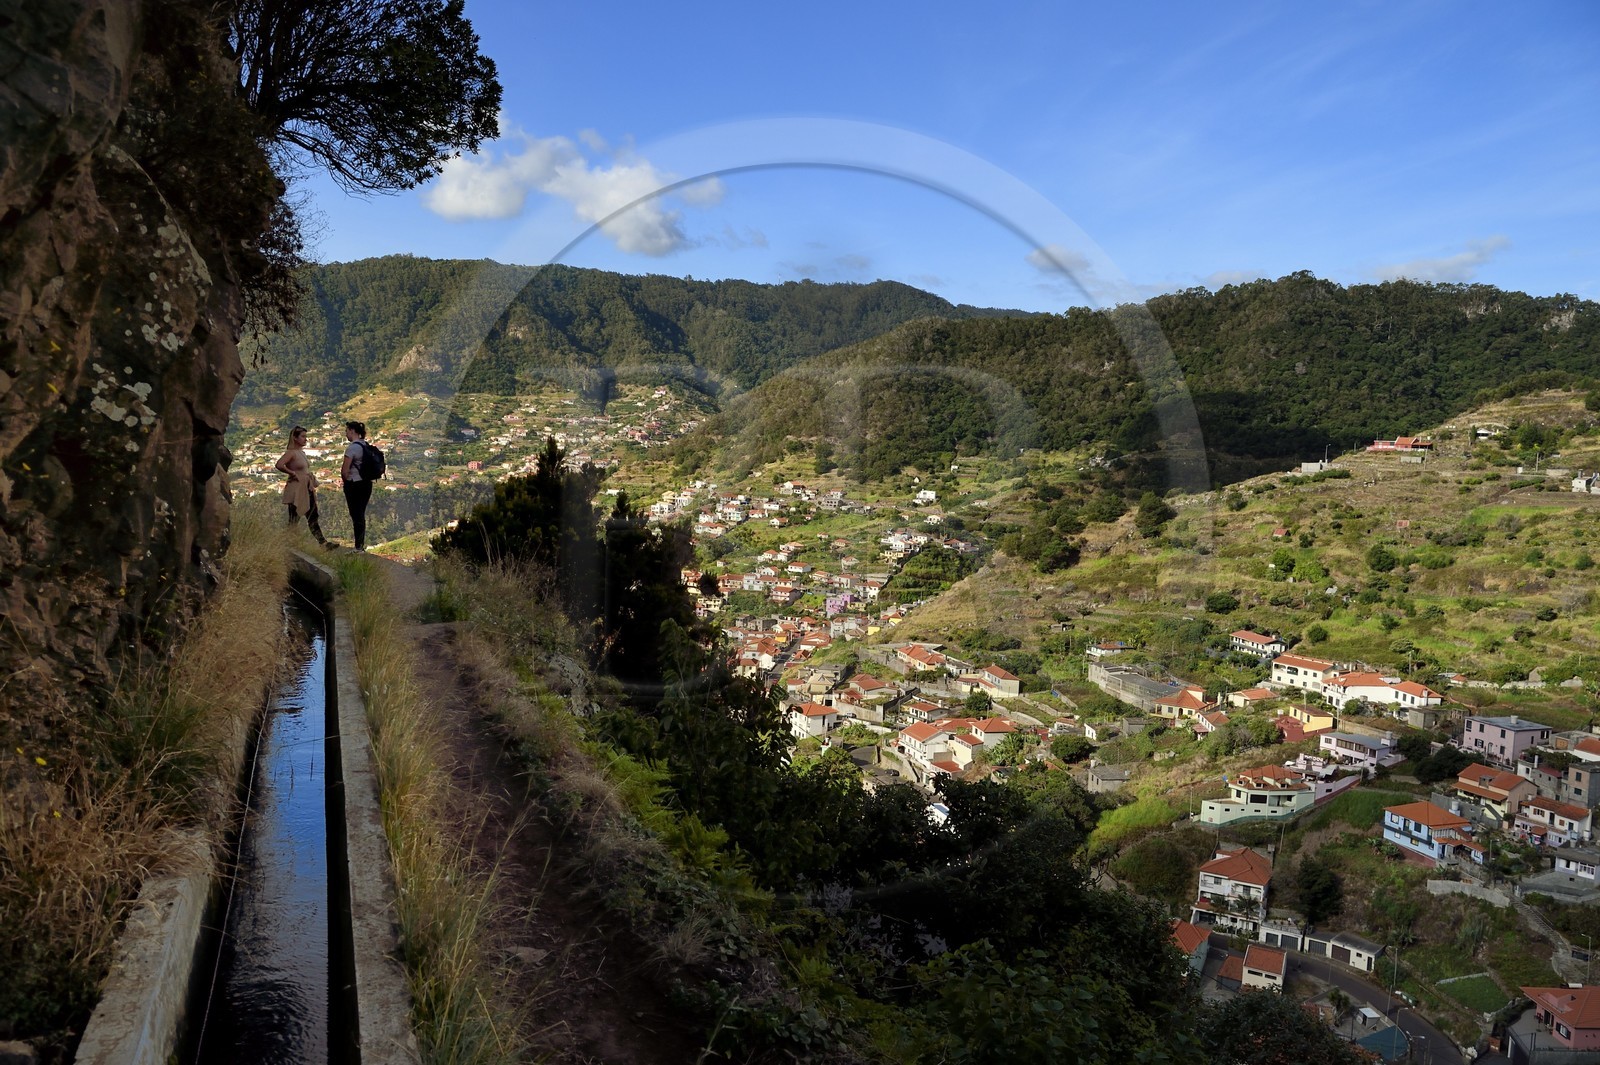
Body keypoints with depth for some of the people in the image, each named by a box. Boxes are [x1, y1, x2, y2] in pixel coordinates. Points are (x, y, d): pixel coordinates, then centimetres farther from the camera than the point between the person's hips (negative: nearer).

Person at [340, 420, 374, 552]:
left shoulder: (352, 447, -15)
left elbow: (344, 471, -17)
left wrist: (346, 479, 3)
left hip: (354, 485, -7)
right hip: (367, 483, 7)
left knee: (356, 515, -2)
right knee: (361, 515, 15)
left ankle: (358, 547, 1)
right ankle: (362, 545, 22)